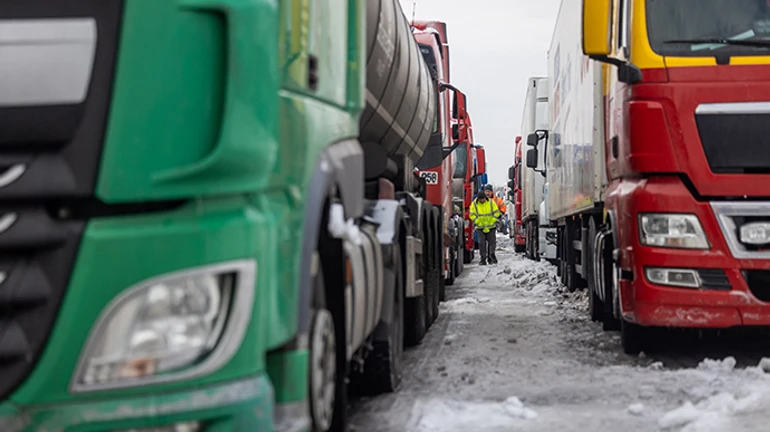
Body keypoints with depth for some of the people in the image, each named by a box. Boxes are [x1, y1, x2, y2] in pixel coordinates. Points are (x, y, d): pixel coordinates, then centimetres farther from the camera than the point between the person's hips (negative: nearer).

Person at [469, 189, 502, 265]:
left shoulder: (491, 203, -3)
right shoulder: (474, 204, -3)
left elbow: (496, 213, 0)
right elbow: (472, 215, -2)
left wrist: (492, 222, -9)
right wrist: (479, 223, -10)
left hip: (491, 227, 0)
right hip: (480, 228, 0)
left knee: (492, 242, -1)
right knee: (482, 244, -2)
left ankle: (491, 257, 7)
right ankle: (483, 259, 1)